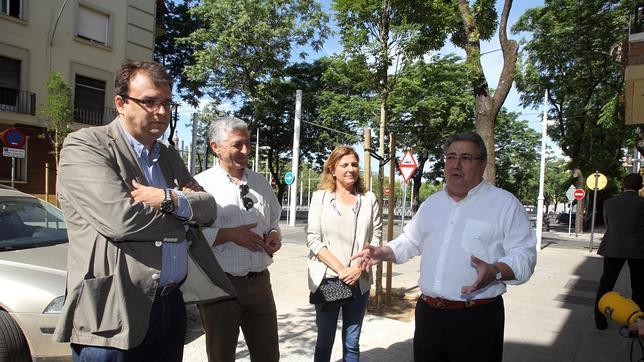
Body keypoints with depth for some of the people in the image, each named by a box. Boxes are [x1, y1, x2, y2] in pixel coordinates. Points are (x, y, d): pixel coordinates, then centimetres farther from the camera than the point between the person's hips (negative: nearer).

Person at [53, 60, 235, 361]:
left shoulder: (170, 157, 15)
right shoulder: (84, 146, -8)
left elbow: (208, 207, 7)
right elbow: (119, 218, -21)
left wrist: (169, 199, -13)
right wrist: (183, 214, -6)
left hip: (172, 304, 7)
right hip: (114, 313, -6)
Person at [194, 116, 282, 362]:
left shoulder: (260, 182, 10)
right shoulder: (201, 184, -8)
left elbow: (274, 220, 21)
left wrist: (275, 234, 0)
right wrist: (229, 234, -19)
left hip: (260, 282, 5)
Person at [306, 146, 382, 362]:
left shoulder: (369, 199, 4)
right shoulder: (320, 197, 0)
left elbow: (376, 239, 3)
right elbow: (313, 240, -5)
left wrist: (358, 268, -11)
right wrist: (340, 269, -13)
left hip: (359, 280, 1)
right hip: (327, 279, -1)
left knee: (352, 344, 10)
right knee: (324, 342, 9)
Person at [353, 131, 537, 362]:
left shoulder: (505, 203, -5)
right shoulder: (431, 204, 13)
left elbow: (523, 255, -11)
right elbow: (410, 241, 23)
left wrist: (495, 272, -29)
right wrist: (381, 253, 9)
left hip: (477, 318, -5)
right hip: (428, 314, 5)